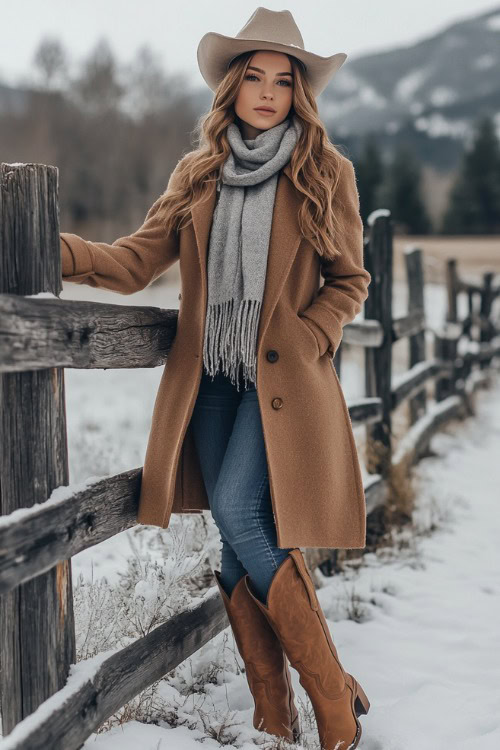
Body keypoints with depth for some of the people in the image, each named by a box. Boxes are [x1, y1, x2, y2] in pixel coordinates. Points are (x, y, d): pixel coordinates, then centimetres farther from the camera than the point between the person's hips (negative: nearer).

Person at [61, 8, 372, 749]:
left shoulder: (326, 173, 2)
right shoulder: (198, 174, 11)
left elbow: (350, 281, 7)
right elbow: (135, 261, 4)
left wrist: (301, 344, -8)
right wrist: (54, 246, -11)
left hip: (280, 380, -4)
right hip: (212, 379, 4)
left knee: (238, 516, -18)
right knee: (240, 540, 3)